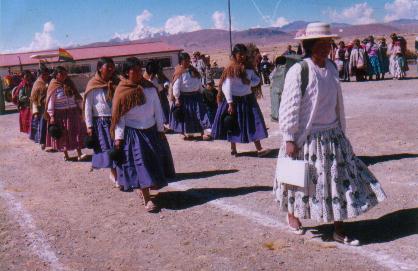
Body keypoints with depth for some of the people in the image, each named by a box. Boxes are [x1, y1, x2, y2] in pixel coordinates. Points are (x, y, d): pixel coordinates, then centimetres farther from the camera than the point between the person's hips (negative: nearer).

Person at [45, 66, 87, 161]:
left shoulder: (69, 84, 8)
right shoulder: (54, 87, -5)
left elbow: (77, 98, 12)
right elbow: (50, 102, -7)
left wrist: (80, 109, 8)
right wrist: (51, 116, -12)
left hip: (73, 113, 3)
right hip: (60, 114, -3)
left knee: (76, 132, -4)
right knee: (63, 134, 6)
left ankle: (79, 154, -5)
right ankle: (65, 154, 17)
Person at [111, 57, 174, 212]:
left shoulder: (150, 88, 3)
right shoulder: (122, 92, -6)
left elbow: (157, 109, 7)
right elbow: (119, 116, -6)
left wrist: (160, 129, 6)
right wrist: (118, 137, -9)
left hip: (150, 131, 4)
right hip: (132, 132, -4)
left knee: (153, 162, 7)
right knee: (139, 163, -7)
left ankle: (142, 189, 27)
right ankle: (147, 200, -9)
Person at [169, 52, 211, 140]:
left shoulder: (193, 70, 8)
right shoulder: (179, 73, -10)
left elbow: (199, 83, 16)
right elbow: (176, 87, -14)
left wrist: (200, 93, 15)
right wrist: (177, 99, -17)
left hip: (195, 96, 5)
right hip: (184, 97, -5)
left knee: (200, 114, -2)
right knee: (184, 116, 7)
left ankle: (202, 133, -2)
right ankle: (184, 133, 23)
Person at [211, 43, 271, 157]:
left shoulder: (248, 67, 5)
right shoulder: (230, 69, -10)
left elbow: (257, 79, 12)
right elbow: (226, 87, -14)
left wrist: (250, 82, -11)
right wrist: (230, 103, -18)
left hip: (248, 99, 5)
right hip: (235, 100, -4)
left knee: (253, 123, 1)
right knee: (234, 125, 7)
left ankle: (259, 149, 4)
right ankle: (233, 148, 21)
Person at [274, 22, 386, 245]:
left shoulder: (331, 68, 5)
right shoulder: (298, 71, -15)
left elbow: (337, 102, 14)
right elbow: (289, 107, -15)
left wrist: (341, 130, 16)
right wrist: (289, 138, -16)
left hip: (332, 136, 6)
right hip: (306, 137, -6)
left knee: (340, 179, 5)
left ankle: (339, 231, 14)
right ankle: (292, 214, 38)